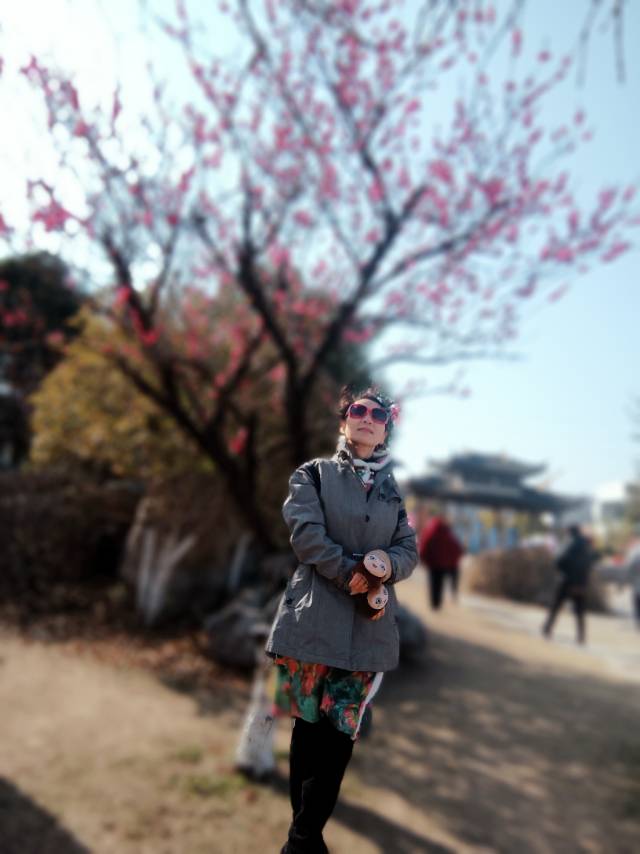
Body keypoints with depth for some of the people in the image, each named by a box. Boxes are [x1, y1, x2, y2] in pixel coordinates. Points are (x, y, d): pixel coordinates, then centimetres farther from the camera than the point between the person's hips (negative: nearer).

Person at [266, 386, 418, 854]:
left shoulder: (395, 490, 14)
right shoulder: (314, 474, 5)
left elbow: (410, 552, 9)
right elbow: (306, 534, -9)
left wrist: (385, 567, -13)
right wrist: (351, 572, -16)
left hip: (369, 625, 3)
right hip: (316, 616, -2)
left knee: (341, 732, 3)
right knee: (309, 725, 4)